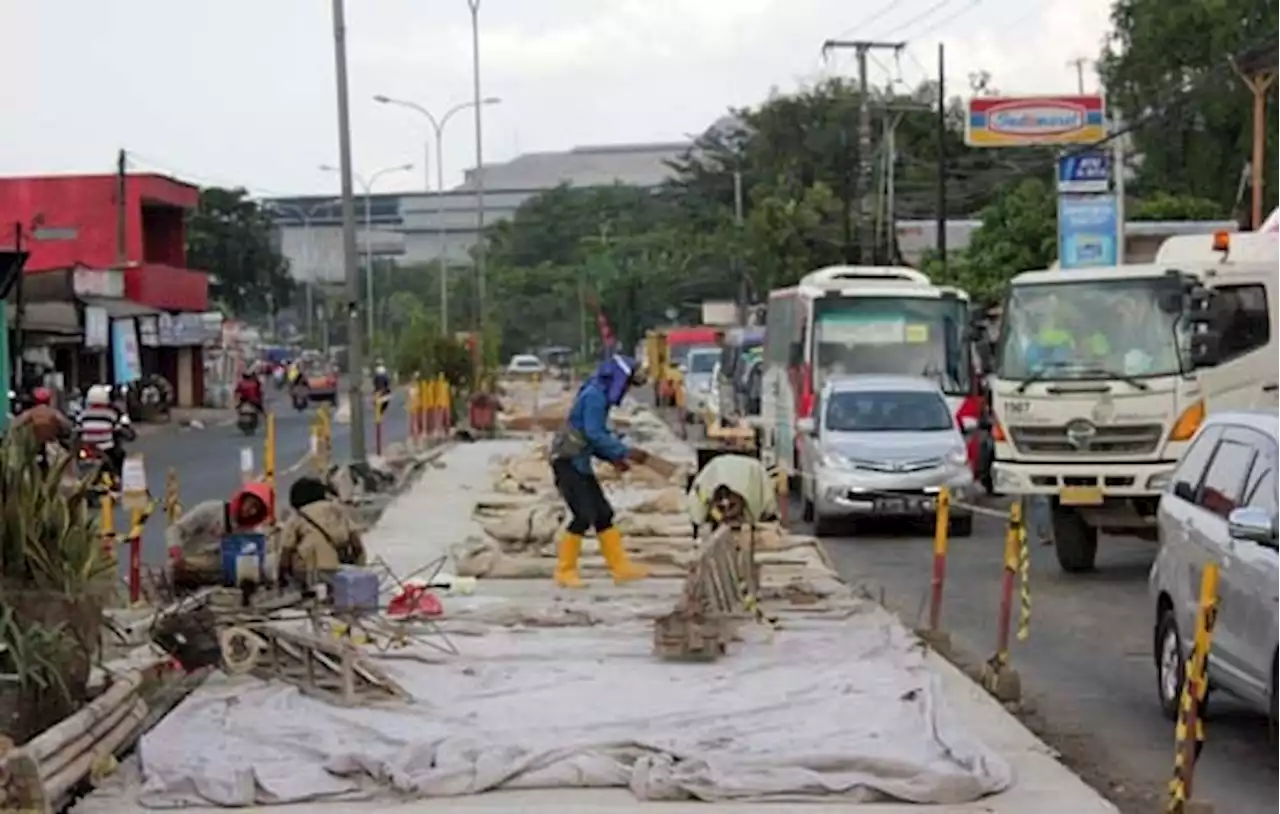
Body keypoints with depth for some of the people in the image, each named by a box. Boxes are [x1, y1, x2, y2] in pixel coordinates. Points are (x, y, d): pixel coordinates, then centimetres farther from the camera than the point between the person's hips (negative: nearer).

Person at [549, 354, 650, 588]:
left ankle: (620, 567, 12)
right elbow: (594, 435, -23)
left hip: (579, 463, 10)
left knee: (603, 514, 8)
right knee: (584, 516, -11)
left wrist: (614, 458, 8)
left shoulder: (600, 397, 15)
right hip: (568, 462, -10)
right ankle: (565, 572, -2)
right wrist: (625, 452, -21)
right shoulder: (594, 396, -15)